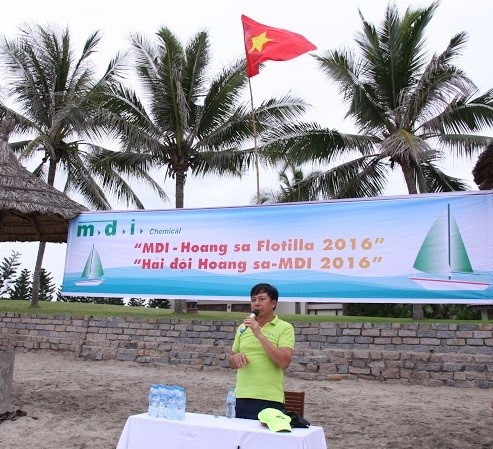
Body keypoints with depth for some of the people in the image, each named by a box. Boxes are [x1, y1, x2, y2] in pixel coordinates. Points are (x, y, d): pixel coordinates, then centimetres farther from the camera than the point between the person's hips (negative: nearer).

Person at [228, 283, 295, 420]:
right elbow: (231, 362, 20)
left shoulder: (285, 328, -3)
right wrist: (236, 357, -4)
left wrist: (260, 334, -18)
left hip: (270, 400, -4)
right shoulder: (243, 328, 12)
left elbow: (284, 362, -16)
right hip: (241, 397, 4)